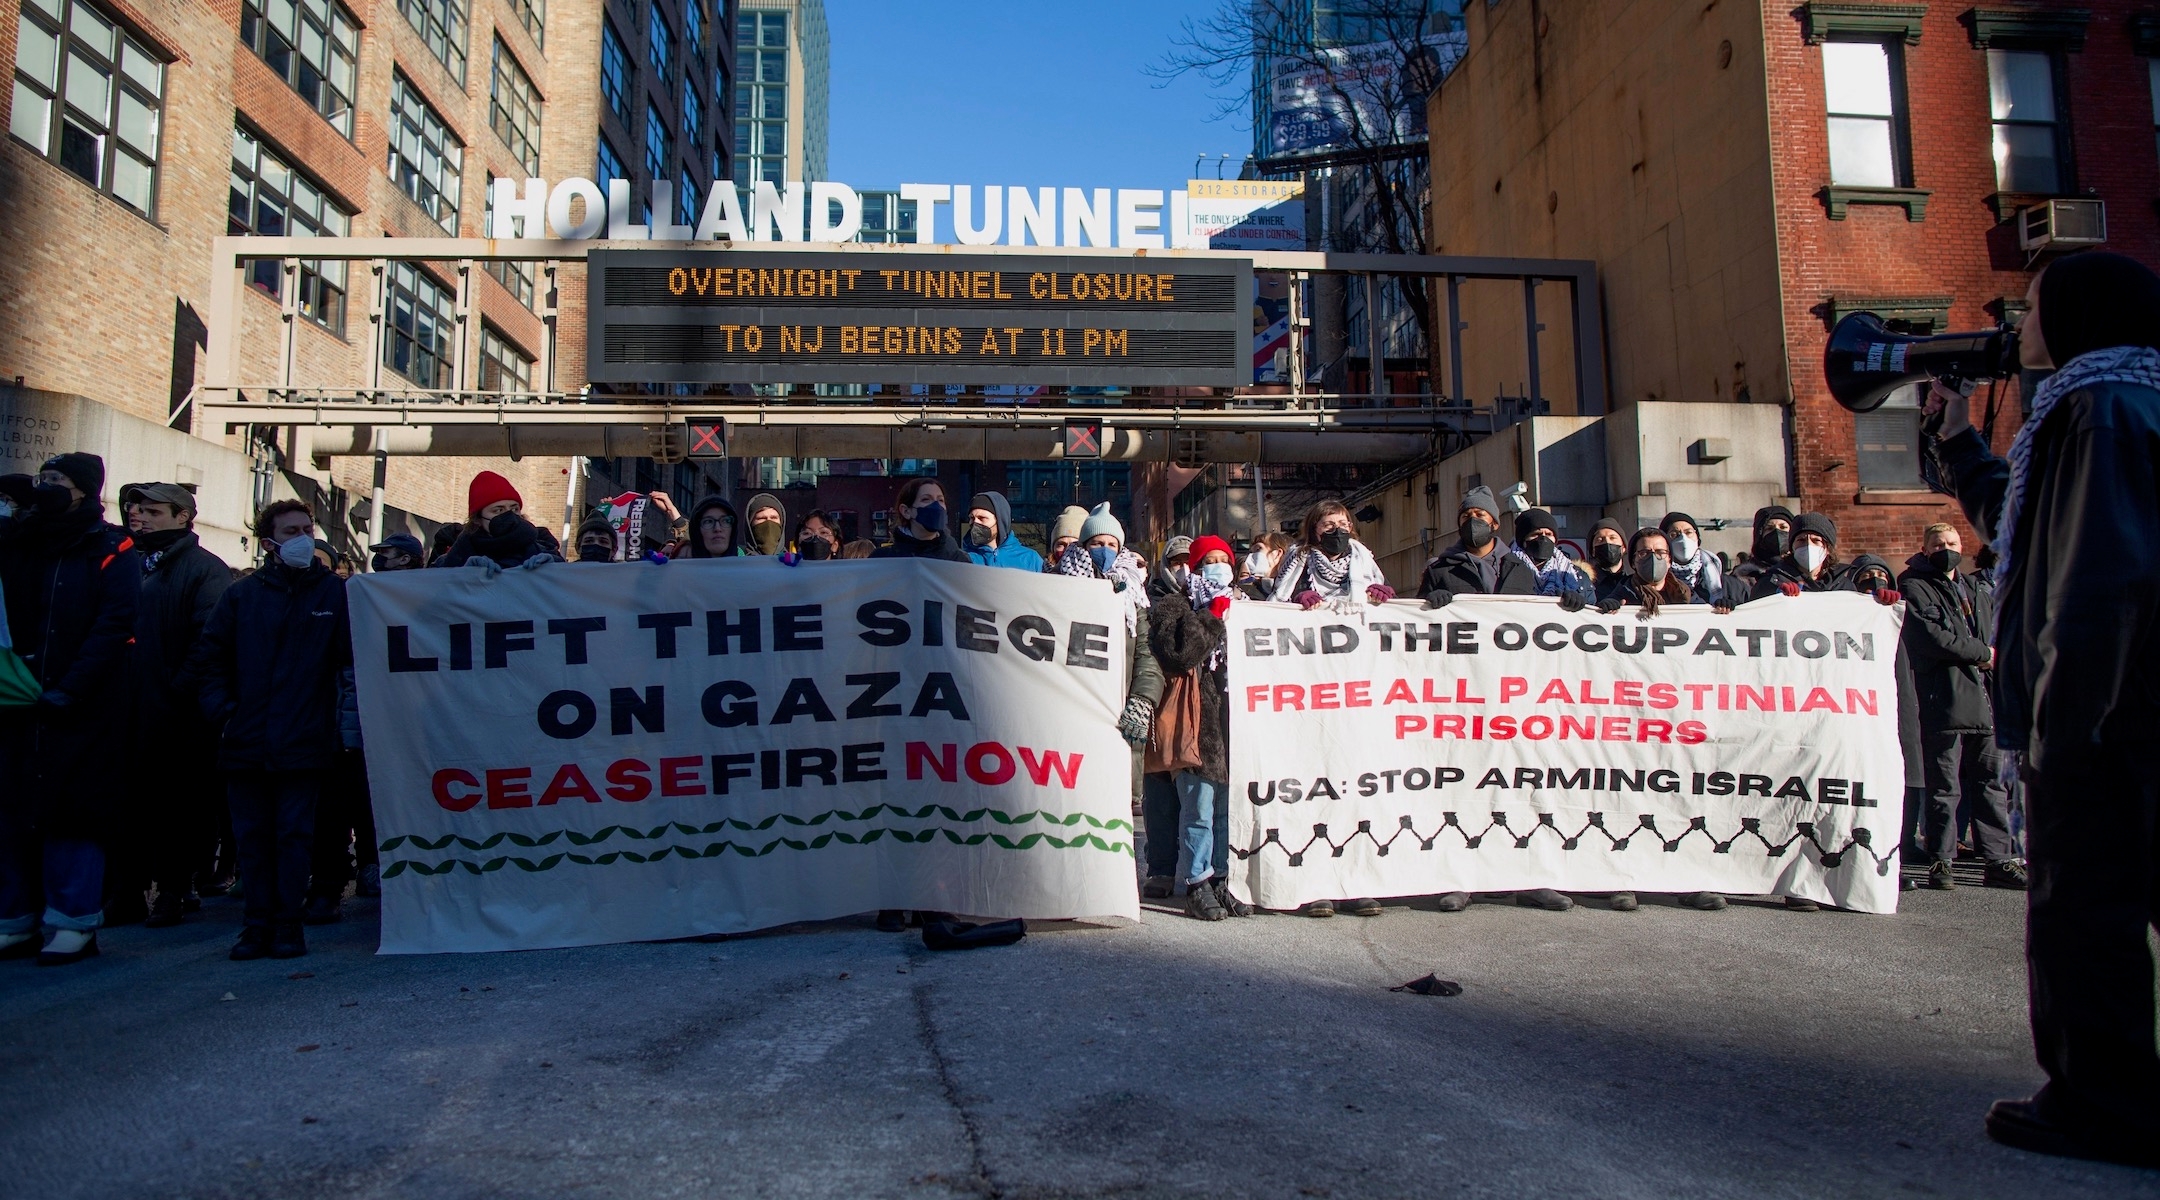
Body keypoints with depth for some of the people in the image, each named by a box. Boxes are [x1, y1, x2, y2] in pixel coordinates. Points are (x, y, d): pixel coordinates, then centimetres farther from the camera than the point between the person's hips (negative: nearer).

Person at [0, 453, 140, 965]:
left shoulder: (111, 551, -3)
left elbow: (113, 627, -11)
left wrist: (68, 690, -17)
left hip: (80, 710, -5)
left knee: (71, 813, -1)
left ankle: (75, 922, 7)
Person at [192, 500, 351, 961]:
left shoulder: (335, 591, 1)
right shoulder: (242, 594, 8)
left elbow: (352, 654, -4)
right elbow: (209, 655, 11)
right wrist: (219, 706, 0)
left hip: (303, 740, -3)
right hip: (246, 740, 3)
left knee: (295, 833, 3)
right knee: (253, 835, 8)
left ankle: (289, 924, 11)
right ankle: (259, 923, 17)